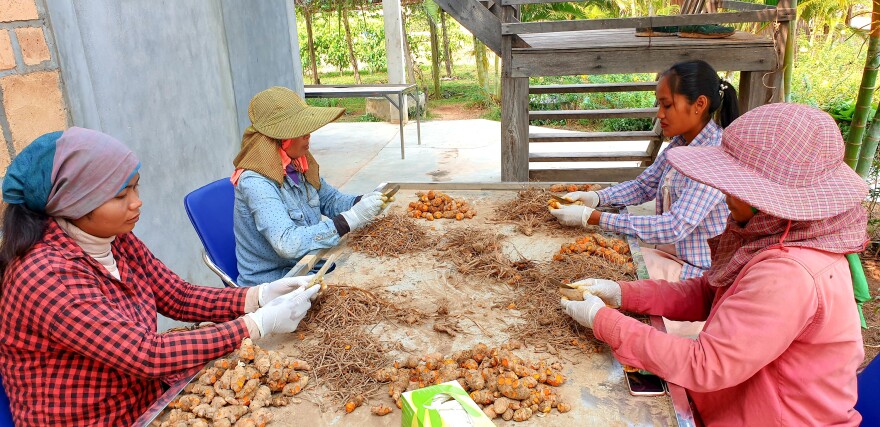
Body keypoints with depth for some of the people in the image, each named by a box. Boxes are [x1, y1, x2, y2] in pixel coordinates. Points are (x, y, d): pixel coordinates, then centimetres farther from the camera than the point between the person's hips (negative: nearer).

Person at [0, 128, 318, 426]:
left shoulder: (116, 240, -2)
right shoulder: (48, 275, -25)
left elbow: (180, 297, 2)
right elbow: (148, 354, -28)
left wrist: (260, 296, -13)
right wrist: (260, 324, -26)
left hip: (150, 399, 6)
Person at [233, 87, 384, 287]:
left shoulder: (298, 166, 0)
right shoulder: (255, 182, -23)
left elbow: (330, 200, 14)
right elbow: (288, 243, -32)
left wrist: (363, 201, -6)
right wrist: (351, 219, -31)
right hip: (271, 284, -7)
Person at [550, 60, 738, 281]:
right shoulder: (679, 143, 3)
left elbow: (674, 227, -30)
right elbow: (643, 186, 11)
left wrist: (593, 217, -31)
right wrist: (594, 198, -9)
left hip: (699, 270, -7)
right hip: (671, 253, 7)